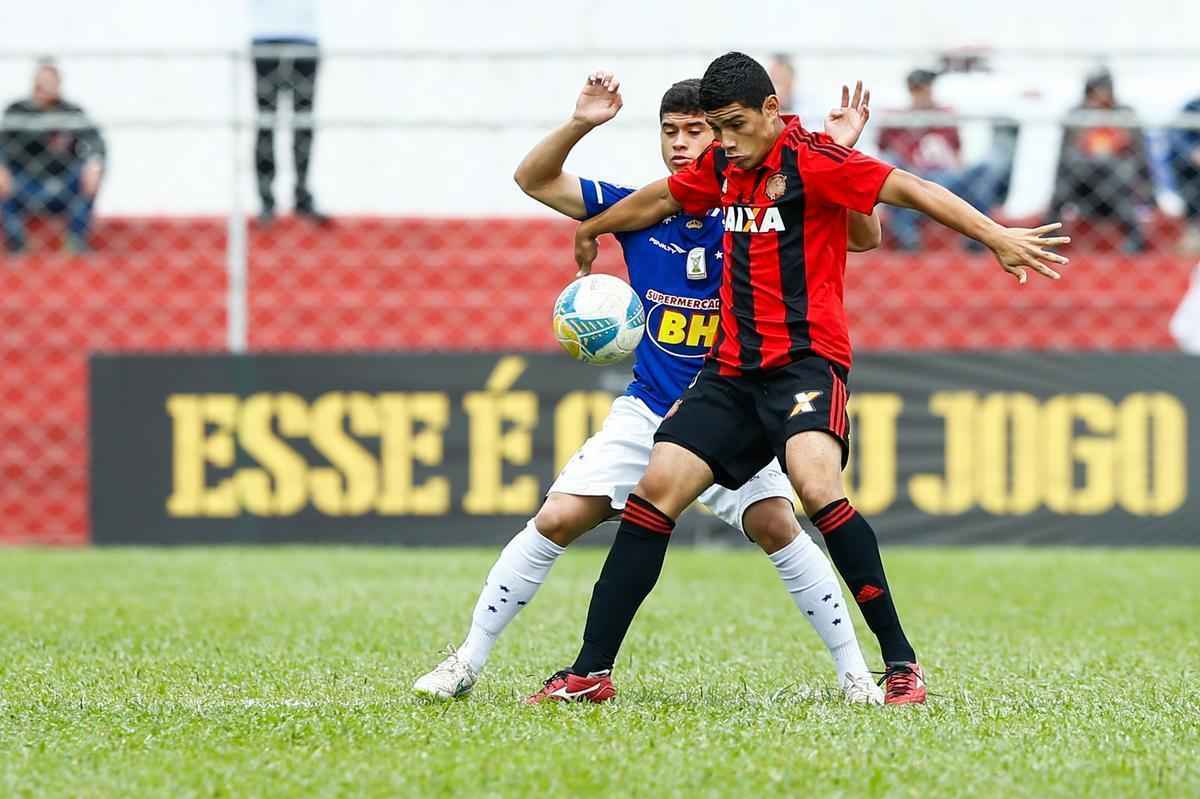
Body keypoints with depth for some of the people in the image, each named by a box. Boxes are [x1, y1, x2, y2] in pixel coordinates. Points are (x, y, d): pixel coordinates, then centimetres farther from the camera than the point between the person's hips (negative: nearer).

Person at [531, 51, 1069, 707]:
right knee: (656, 487, -3)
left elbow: (908, 189, -17)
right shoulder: (723, 166, 14)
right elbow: (660, 199, 33)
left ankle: (900, 661, -24)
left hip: (804, 360, -7)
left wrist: (994, 236, -27)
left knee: (816, 484, -30)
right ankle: (591, 672, 1)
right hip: (733, 369, 7)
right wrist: (591, 231, 50)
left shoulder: (809, 158, -9)